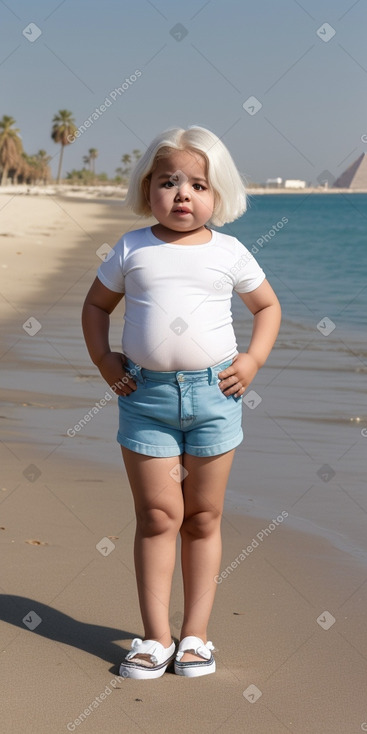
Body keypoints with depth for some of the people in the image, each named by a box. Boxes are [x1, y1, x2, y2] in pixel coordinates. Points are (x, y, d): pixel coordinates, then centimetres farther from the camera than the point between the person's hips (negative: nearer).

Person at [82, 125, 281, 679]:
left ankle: (195, 635, 17)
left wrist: (253, 360, 3)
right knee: (157, 515, 0)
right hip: (145, 393, 0)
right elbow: (97, 304, 15)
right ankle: (156, 637, 9)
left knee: (204, 518, 8)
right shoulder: (132, 249, 3)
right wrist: (103, 359, 2)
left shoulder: (228, 252, 4)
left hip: (213, 392, 1)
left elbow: (268, 305, 16)